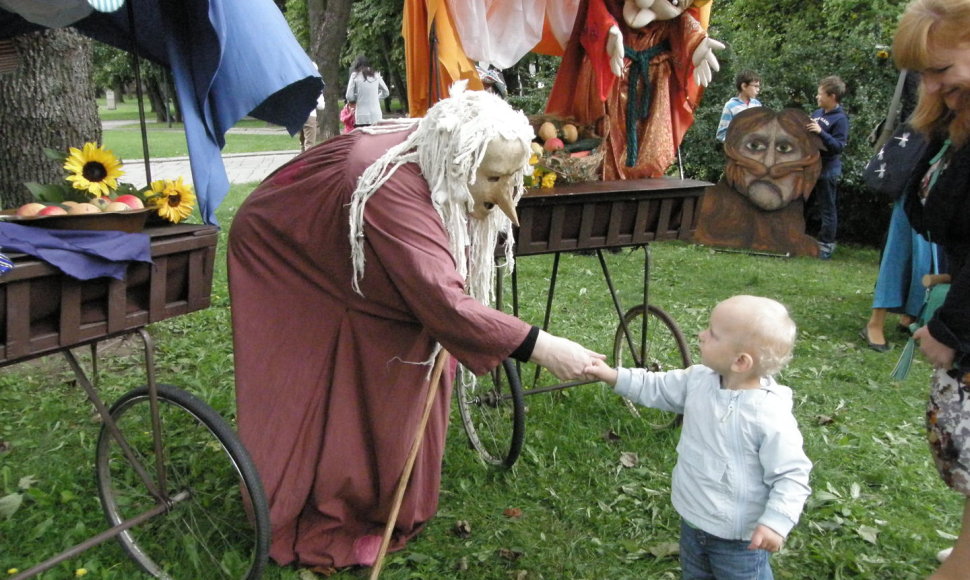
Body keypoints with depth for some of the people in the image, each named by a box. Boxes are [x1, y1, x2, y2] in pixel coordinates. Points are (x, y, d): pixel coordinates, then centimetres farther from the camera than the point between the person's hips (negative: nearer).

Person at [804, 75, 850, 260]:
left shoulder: (840, 119, -13)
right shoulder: (818, 113, 10)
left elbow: (839, 146, -19)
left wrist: (821, 132, -28)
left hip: (828, 170, -8)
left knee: (827, 209, 0)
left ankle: (826, 245, 7)